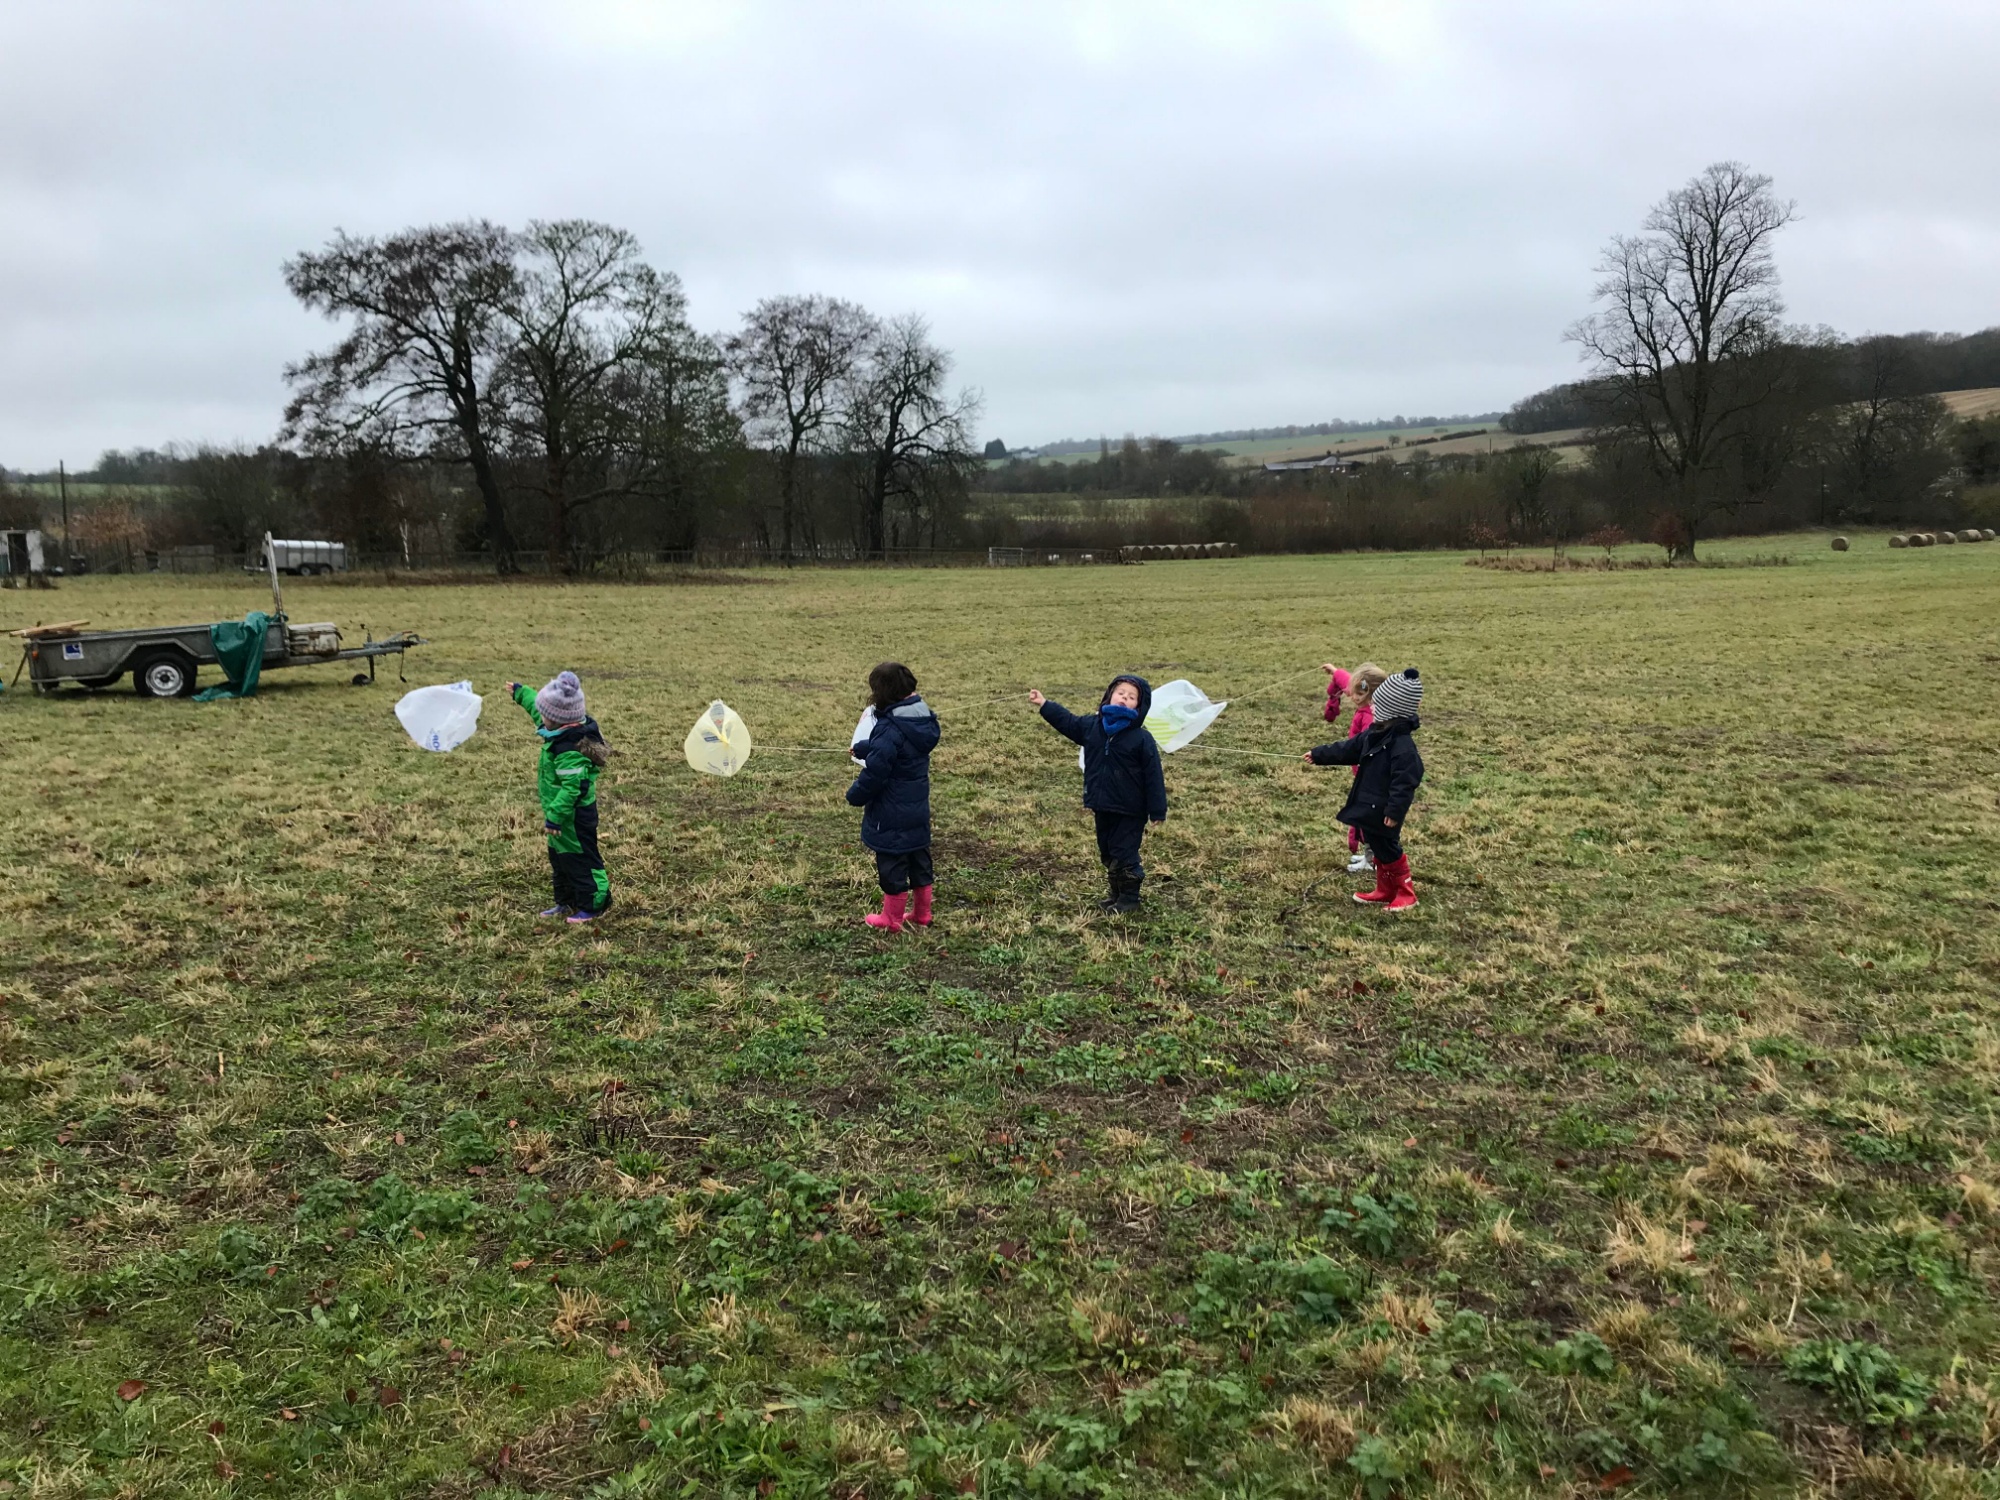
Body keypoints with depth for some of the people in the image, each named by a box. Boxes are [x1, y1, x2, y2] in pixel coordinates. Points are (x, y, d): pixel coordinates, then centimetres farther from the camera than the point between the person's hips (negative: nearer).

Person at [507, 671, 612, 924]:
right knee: (559, 858, 21)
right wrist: (521, 693, 32)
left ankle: (594, 905, 13)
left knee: (580, 860, 1)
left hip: (575, 818, -11)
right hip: (564, 815, 11)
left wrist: (554, 817, -29)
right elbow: (537, 708, 21)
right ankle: (566, 902, 33)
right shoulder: (563, 733, 0)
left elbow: (572, 788, -32)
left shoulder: (570, 751, -30)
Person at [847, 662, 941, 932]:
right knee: (919, 861, 17)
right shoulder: (921, 720, 3)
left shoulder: (890, 729, -25)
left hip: (892, 814, -8)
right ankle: (922, 914, 28)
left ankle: (892, 918, 16)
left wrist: (855, 795, -7)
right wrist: (861, 748, 34)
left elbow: (875, 771, -24)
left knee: (892, 865, 5)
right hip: (918, 809, 8)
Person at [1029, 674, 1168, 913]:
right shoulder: (1092, 725, 1)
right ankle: (1117, 893, 31)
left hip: (1130, 811, -6)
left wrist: (1157, 811, -12)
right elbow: (1066, 721, 18)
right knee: (1107, 853, 17)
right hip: (1102, 807, 6)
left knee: (1124, 854, -2)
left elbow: (1153, 775, -12)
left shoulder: (1142, 738, -14)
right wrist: (1044, 704, 13)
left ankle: (1129, 898, 13)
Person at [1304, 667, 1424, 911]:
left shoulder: (1403, 747, -25)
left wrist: (1395, 811, -27)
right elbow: (1348, 749, 17)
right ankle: (1385, 891, 30)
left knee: (1388, 851, 3)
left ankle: (1406, 894, 18)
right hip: (1369, 807, 9)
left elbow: (1404, 783, -26)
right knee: (1378, 849, 18)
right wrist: (1319, 755, 21)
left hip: (1383, 812, -9)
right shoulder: (1375, 734, 5)